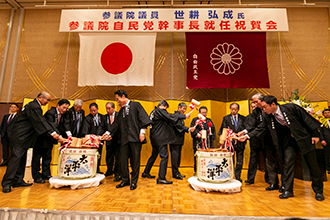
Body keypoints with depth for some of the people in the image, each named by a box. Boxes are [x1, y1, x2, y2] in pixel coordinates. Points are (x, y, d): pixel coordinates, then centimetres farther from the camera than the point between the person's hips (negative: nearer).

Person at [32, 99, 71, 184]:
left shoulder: (62, 115, -1)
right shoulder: (50, 113, -25)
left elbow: (63, 126, -4)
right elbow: (52, 126, -36)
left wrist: (68, 135, -20)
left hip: (49, 139, 8)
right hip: (40, 138, -8)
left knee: (47, 156, 13)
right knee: (37, 156, 4)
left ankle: (46, 174, 24)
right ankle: (36, 176, 14)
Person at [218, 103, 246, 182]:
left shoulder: (243, 118, 7)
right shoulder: (226, 118, 4)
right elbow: (223, 130, 0)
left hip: (240, 142, 1)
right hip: (230, 142, -1)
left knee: (239, 161, 8)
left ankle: (238, 176, 22)